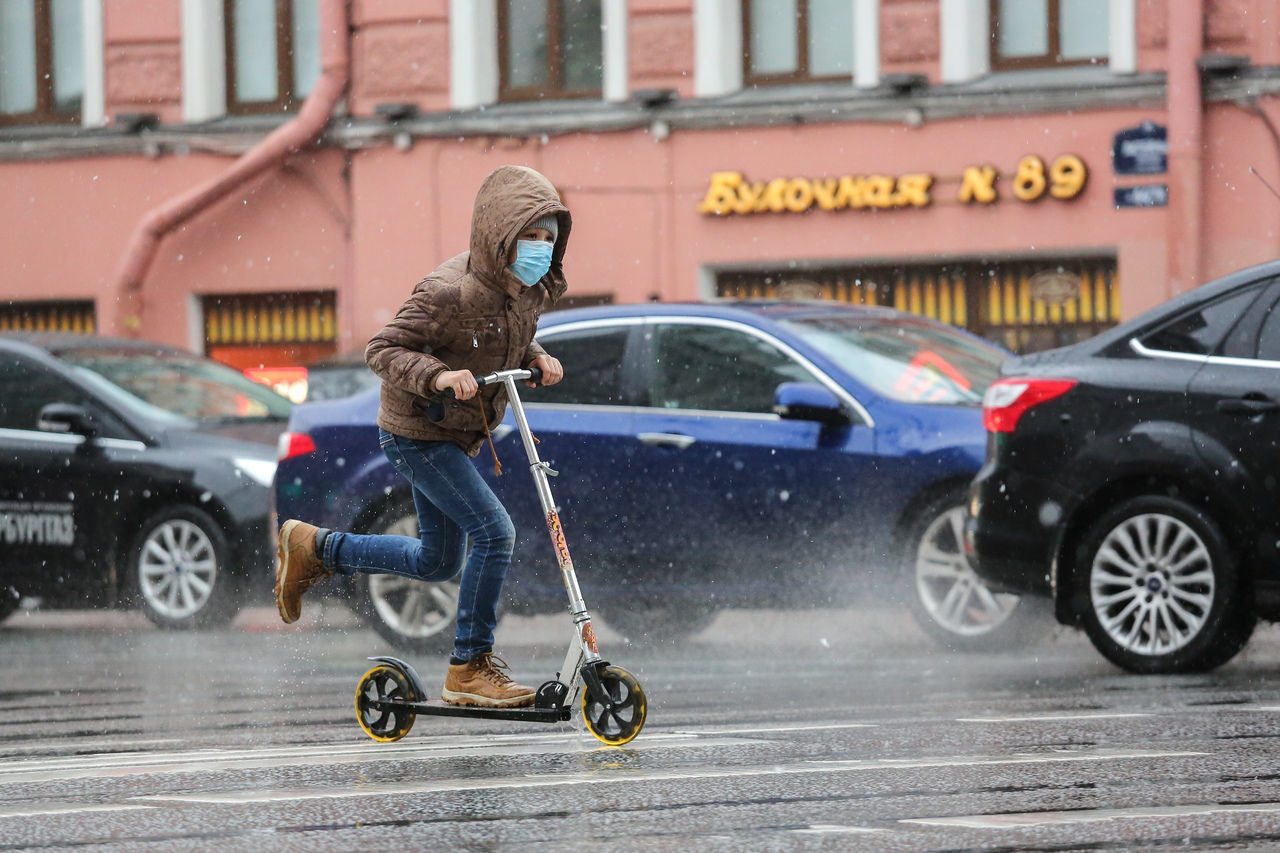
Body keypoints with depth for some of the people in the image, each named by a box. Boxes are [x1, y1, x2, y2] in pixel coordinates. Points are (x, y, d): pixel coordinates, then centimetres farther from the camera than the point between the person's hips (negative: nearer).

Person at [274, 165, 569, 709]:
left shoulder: (529, 291, -3)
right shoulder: (450, 292, -28)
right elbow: (382, 350, -23)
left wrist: (539, 359, -3)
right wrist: (437, 375, -38)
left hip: (461, 435, 9)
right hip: (418, 434, -9)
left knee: (438, 561, 17)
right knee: (494, 534, -19)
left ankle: (314, 548, 34)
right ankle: (469, 668, -8)